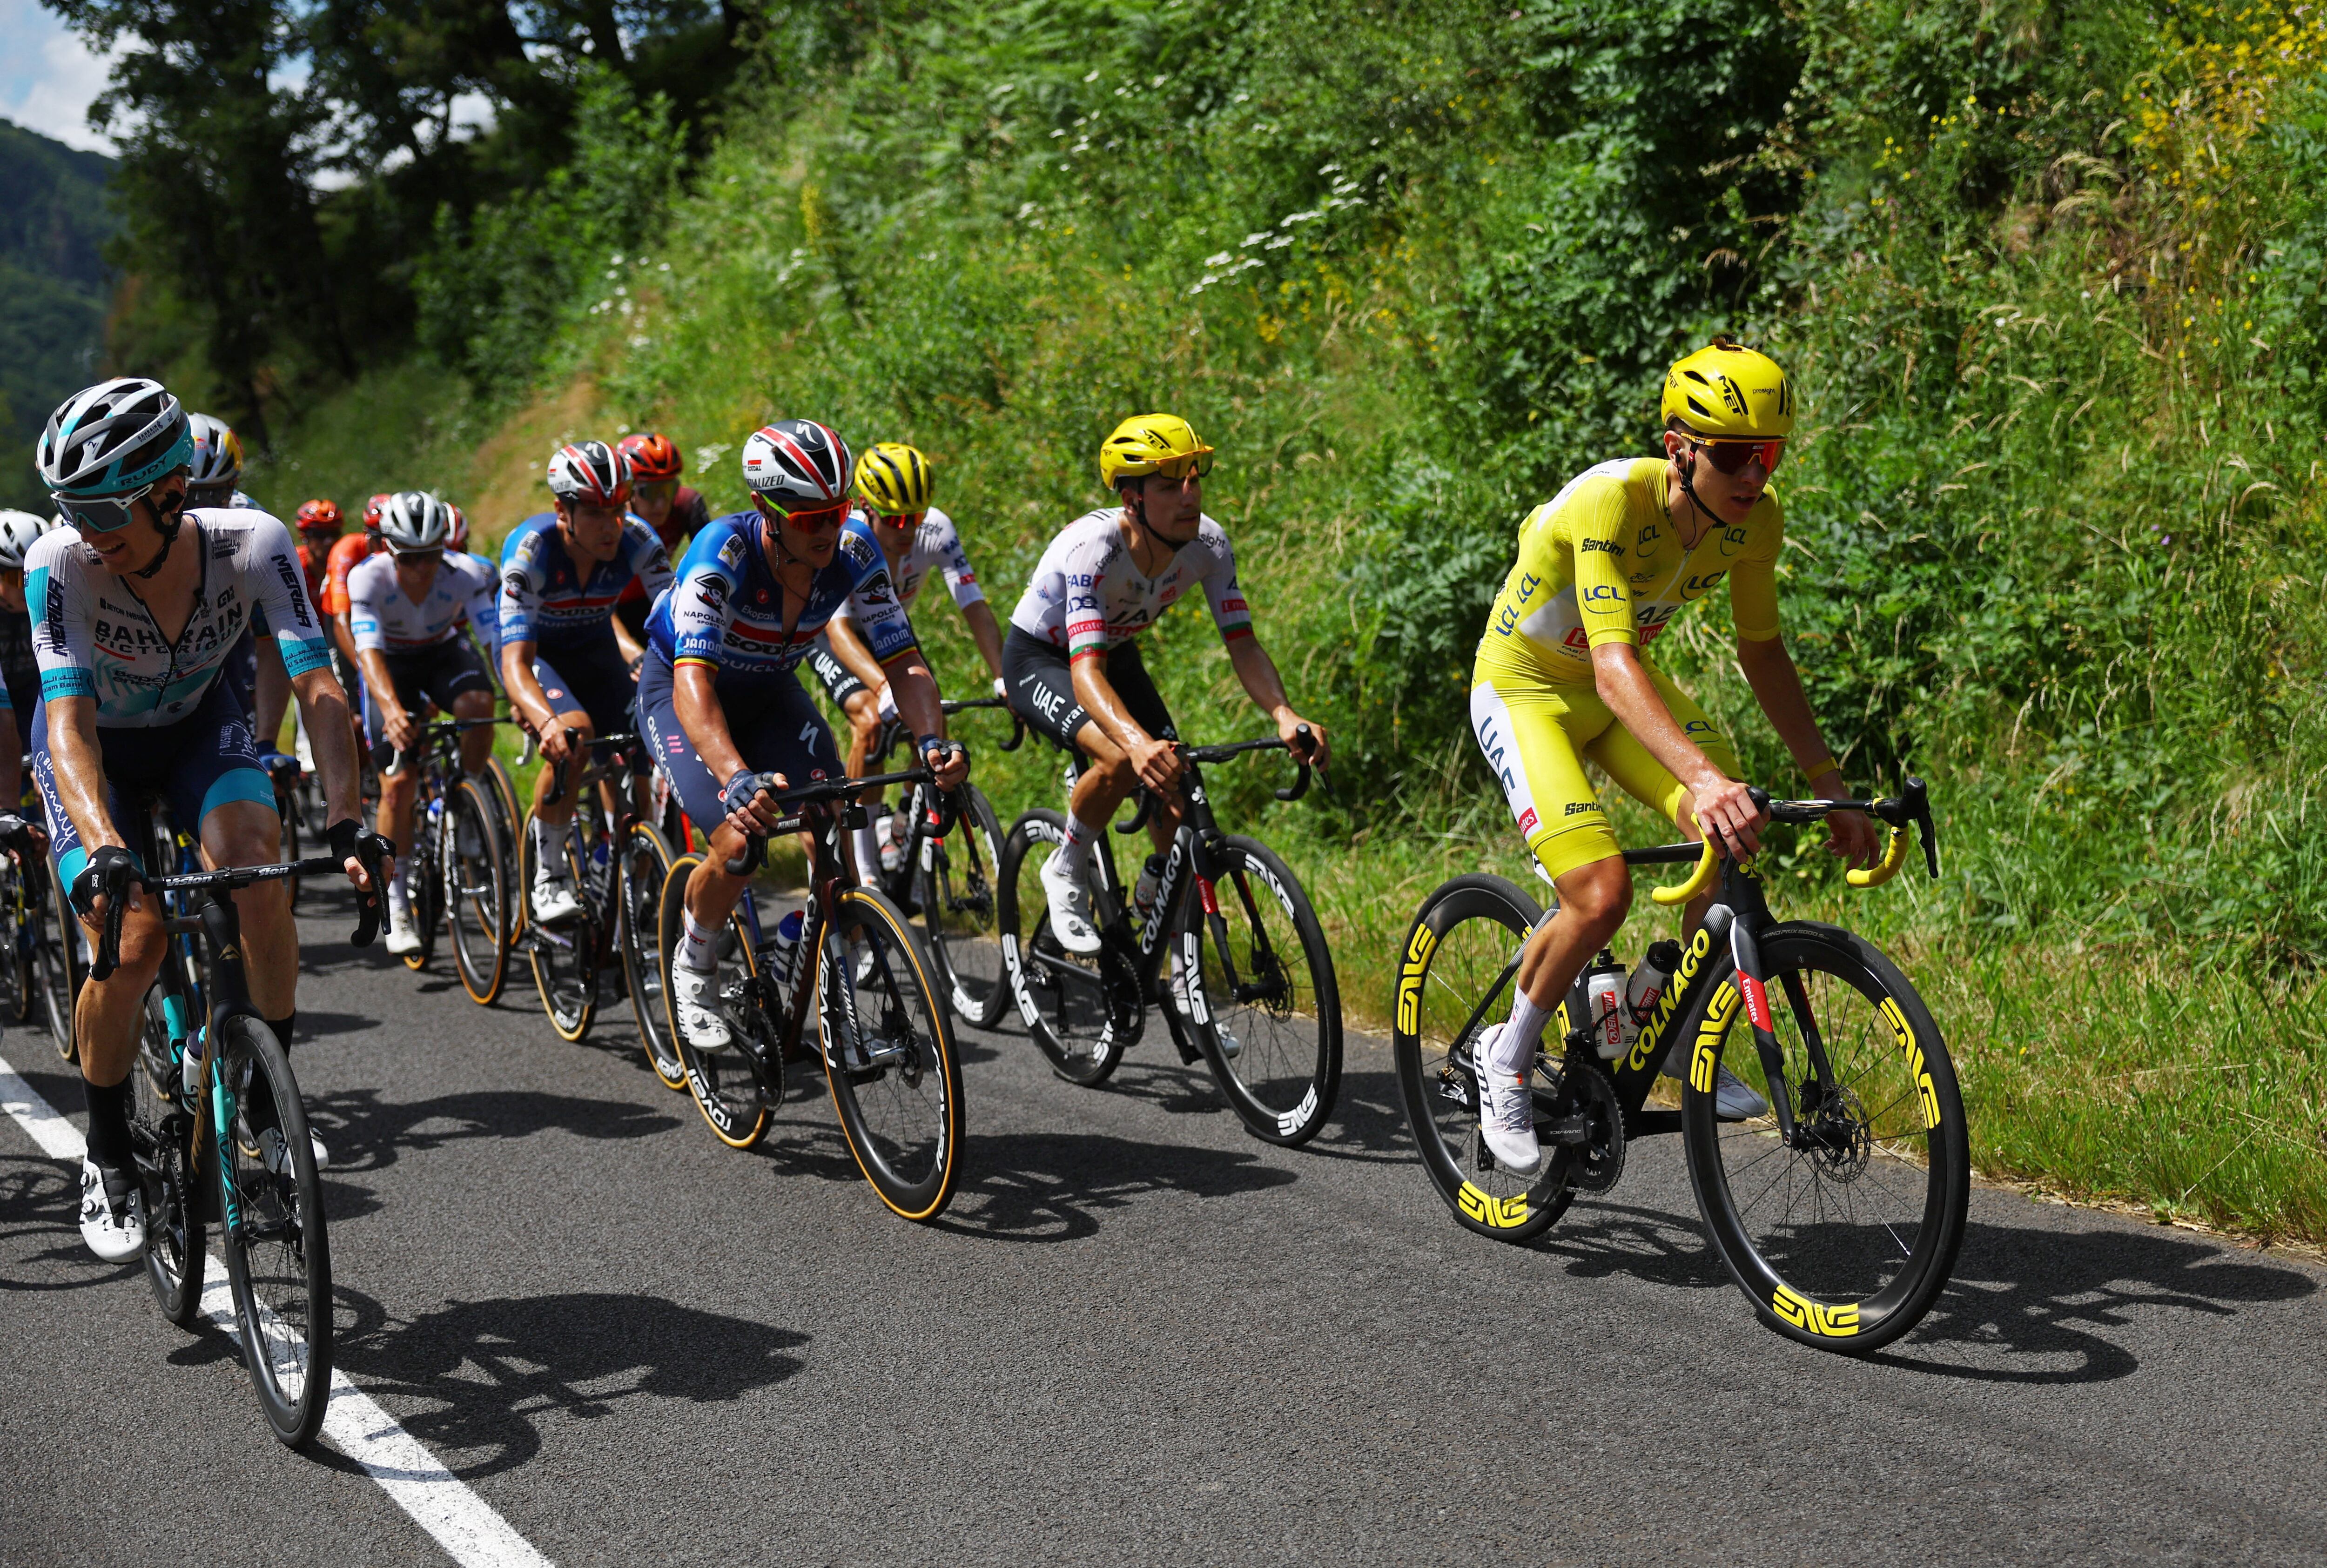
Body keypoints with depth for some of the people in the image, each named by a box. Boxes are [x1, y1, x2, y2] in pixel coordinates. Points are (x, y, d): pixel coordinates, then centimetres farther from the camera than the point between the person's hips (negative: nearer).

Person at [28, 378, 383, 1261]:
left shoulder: (253, 544, -30)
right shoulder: (60, 566, -32)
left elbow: (318, 688, -33)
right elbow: (69, 723, -37)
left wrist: (347, 823, -46)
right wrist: (103, 846, -53)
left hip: (198, 725, 1)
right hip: (94, 742, -1)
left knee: (254, 866, -29)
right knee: (131, 939, -18)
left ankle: (268, 1098, -10)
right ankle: (108, 1157, 5)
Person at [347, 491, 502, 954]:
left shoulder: (467, 574, -28)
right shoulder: (367, 578, -31)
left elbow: (498, 637, -36)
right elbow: (369, 651, -41)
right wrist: (391, 709, -59)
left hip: (445, 652, 1)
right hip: (391, 665, -1)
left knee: (478, 703, -35)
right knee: (398, 785, -14)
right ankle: (397, 907, 0)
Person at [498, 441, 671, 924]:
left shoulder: (637, 540, -26)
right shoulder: (530, 549, -34)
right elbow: (516, 662, -41)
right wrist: (547, 722, -60)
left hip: (595, 649, 3)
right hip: (535, 651, -3)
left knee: (635, 788, -10)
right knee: (574, 733, -33)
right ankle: (548, 875, -16)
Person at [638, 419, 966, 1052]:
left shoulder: (854, 552, -24)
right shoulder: (722, 550, -36)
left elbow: (903, 663, -22)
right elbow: (693, 681, -45)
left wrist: (931, 739, -43)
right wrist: (737, 778, -61)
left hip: (771, 692, 4)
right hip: (680, 690, -4)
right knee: (740, 843, -23)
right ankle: (694, 966, 7)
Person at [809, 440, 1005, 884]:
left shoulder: (937, 531, -28)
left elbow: (975, 607, -31)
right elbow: (839, 629, -48)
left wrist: (1004, 678, -46)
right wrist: (884, 686, -65)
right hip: (828, 632, -4)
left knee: (931, 721, -17)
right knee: (870, 720, -28)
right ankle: (864, 862, -16)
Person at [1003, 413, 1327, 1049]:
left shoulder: (1208, 543, -21)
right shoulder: (1094, 545, -37)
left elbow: (1243, 644, -19)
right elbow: (1086, 669, -45)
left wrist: (1285, 716, -39)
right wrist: (1139, 741, -64)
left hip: (1117, 656, 6)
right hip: (1038, 660, -6)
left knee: (1178, 815, -6)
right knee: (1122, 759, -35)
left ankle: (1184, 983, 9)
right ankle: (1066, 872, -6)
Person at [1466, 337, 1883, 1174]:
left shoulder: (1756, 521, -14)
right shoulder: (1611, 501, -34)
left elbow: (1761, 650, 1)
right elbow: (1613, 667, -45)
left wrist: (1830, 785, -3)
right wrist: (1703, 776, -59)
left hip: (1621, 683, 6)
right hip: (1524, 686, -6)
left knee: (1737, 838, -18)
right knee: (1602, 894, -23)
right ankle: (1507, 1058, 3)